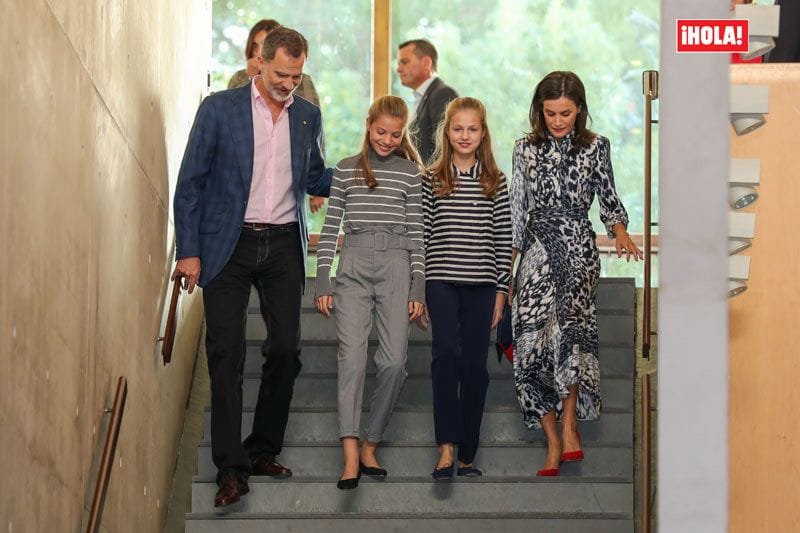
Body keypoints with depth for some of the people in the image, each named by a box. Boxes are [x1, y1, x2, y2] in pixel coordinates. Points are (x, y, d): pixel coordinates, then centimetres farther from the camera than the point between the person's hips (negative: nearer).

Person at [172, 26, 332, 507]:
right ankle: (231, 467, -3)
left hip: (284, 246, 4)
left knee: (286, 350, 3)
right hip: (229, 246, -3)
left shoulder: (308, 116, 8)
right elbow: (191, 183, -2)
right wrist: (188, 251, -7)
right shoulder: (219, 108, -3)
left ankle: (263, 451, 18)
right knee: (227, 354, -5)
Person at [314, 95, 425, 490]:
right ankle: (351, 457, -21)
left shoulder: (410, 173, 11)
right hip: (353, 266, -1)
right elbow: (330, 228, 10)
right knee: (352, 356, -13)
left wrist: (418, 287, 3)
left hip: (395, 266, 1)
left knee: (394, 361, -6)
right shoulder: (345, 170, 11)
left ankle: (370, 446, 10)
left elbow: (416, 232, 9)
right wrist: (322, 282, 4)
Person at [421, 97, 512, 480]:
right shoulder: (432, 180, 5)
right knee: (447, 355, -16)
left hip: (482, 285, 1)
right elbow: (422, 236, 5)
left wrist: (501, 291, 3)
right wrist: (416, 289, 1)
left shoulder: (495, 183, 6)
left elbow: (503, 241, 7)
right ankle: (446, 449, -18)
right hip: (442, 283, -1)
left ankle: (467, 455, 10)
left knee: (475, 365, 3)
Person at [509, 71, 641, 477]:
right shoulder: (526, 150, 11)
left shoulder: (596, 147, 7)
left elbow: (608, 200, 12)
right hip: (537, 250, 2)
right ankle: (554, 444, -5)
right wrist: (508, 261, 10)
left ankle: (569, 424, -21)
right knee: (533, 341, -9)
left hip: (578, 249, -2)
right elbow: (517, 209, 13)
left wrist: (620, 230, -8)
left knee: (568, 322, -28)